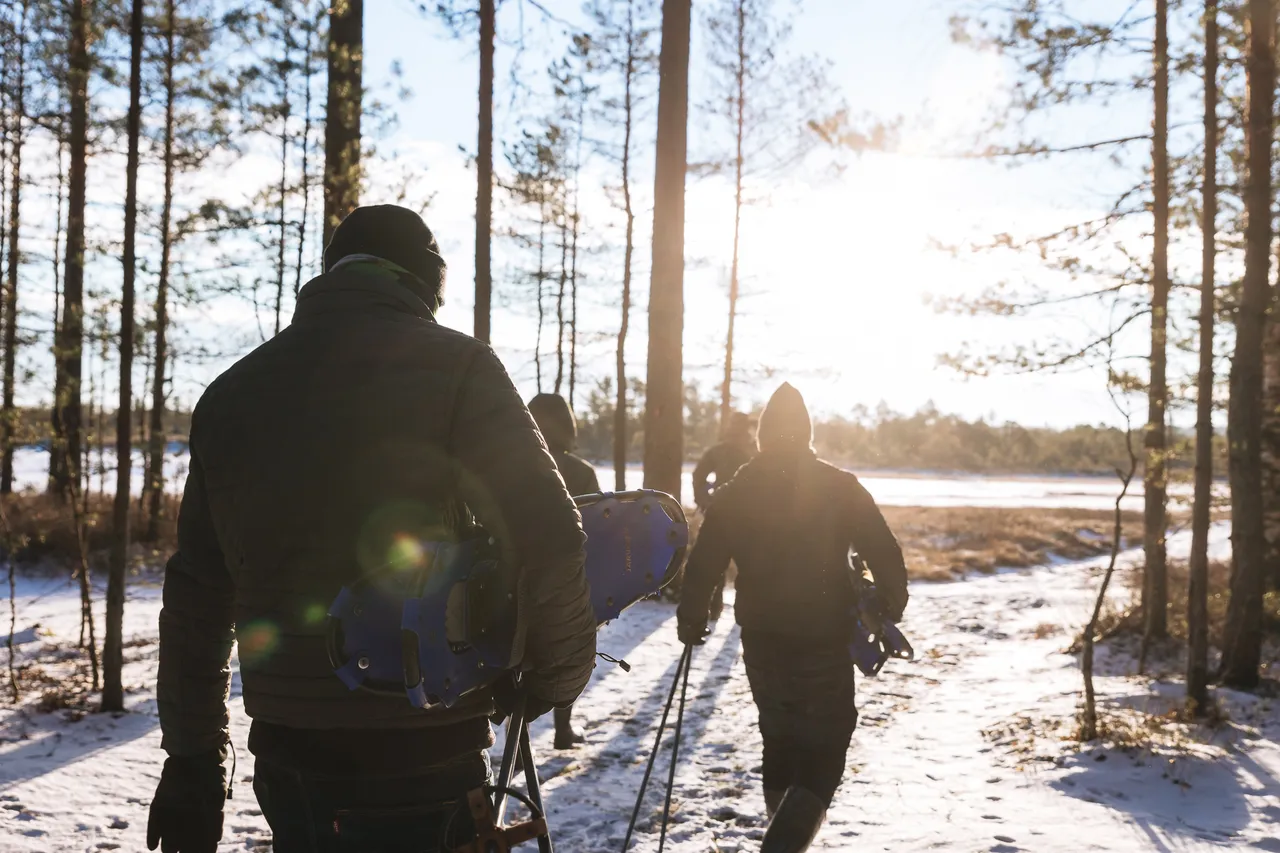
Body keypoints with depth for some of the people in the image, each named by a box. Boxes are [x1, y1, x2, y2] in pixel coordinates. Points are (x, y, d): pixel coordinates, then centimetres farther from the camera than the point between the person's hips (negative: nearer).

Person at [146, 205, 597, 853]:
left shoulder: (232, 392, 8)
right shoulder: (454, 369, -9)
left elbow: (196, 594, 11)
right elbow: (547, 541, -14)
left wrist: (192, 758, 19)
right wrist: (555, 677, 3)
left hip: (284, 756, 6)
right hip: (420, 759, -5)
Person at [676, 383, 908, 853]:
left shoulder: (734, 493, 0)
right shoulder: (841, 487, -5)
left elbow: (703, 564, -2)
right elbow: (885, 554, -7)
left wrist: (691, 619, 10)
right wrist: (890, 610, 7)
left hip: (763, 642, 3)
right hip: (826, 643, -3)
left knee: (779, 740, 23)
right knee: (824, 750, 2)